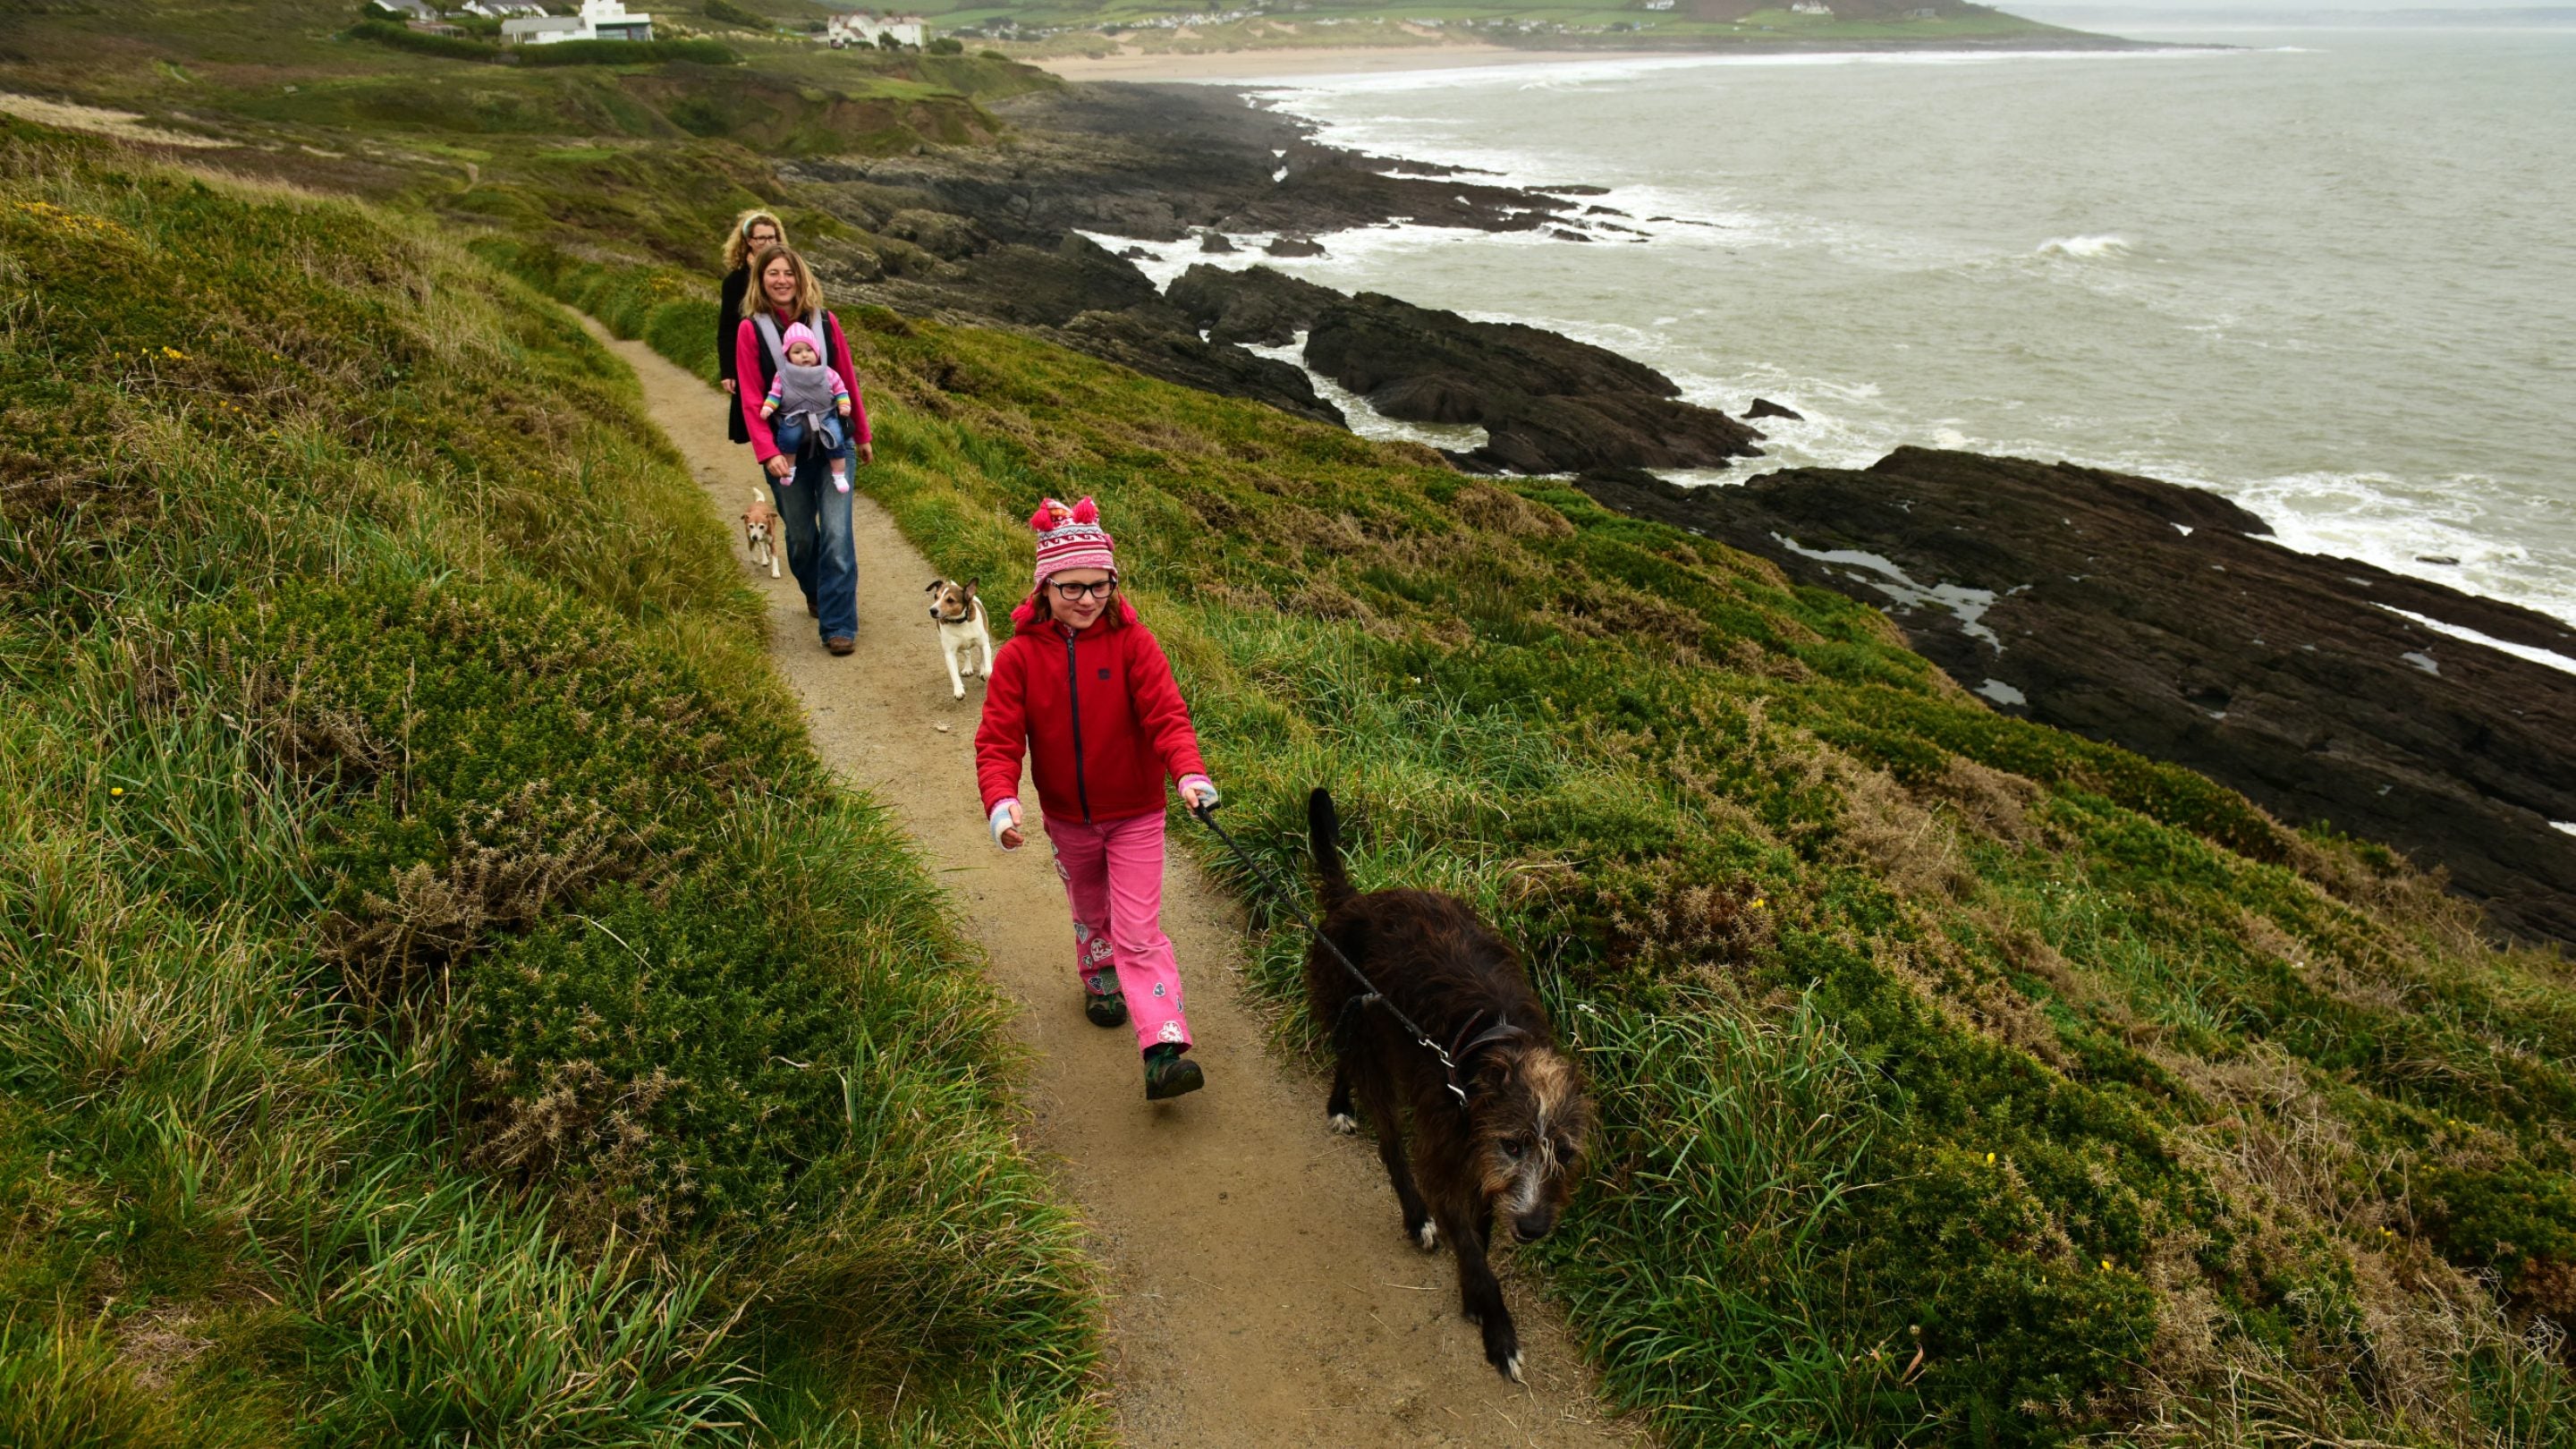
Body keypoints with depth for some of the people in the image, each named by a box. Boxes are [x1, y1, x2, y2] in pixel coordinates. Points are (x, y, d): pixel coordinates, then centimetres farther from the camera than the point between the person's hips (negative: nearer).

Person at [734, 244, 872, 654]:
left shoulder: (826, 323, 0)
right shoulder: (751, 330, -4)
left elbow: (848, 382, 7)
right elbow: (751, 399, -7)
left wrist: (862, 435, 13)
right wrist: (768, 452, -17)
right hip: (786, 451, 0)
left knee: (837, 534, -8)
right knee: (801, 535, 12)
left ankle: (838, 626, -3)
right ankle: (815, 595, 41)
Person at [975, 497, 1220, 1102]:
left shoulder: (1132, 643, -16)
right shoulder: (1021, 655, -13)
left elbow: (1166, 713, -24)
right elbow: (998, 738, -15)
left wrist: (1189, 773, -42)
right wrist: (1000, 799, -33)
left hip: (1135, 814, -2)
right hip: (1068, 818, 2)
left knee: (1139, 931, -7)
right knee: (1090, 910, 25)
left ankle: (1164, 1050, -10)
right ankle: (1100, 981, 53)